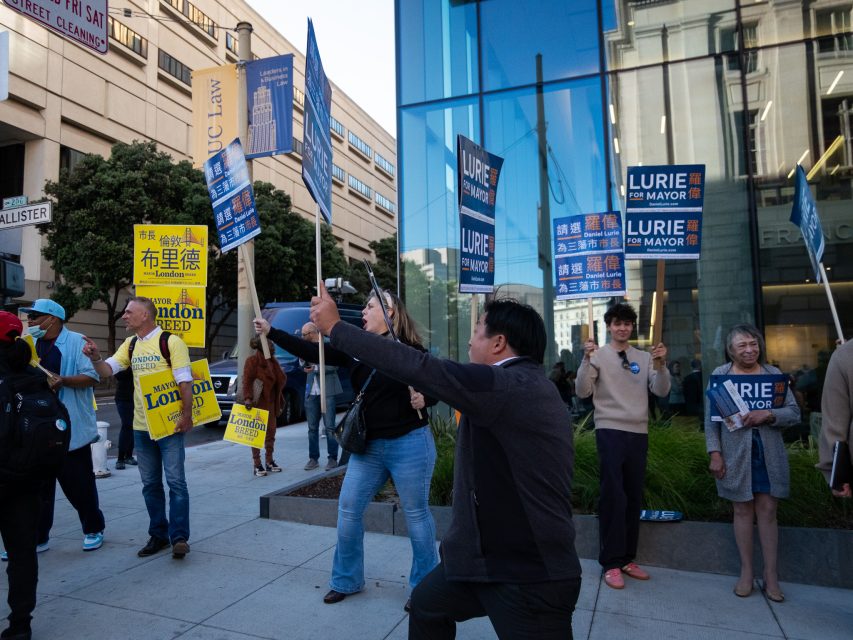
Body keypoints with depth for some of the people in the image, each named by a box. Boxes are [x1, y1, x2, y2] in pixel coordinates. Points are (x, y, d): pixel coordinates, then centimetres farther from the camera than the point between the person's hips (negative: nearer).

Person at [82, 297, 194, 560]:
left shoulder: (170, 342, -10)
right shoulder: (130, 345, 11)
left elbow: (185, 382, -12)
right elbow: (107, 370, 5)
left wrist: (187, 416, -17)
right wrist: (95, 358, -16)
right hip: (141, 426, 7)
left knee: (175, 481, -3)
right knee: (150, 484, 13)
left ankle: (179, 537, 4)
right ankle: (158, 534, 24)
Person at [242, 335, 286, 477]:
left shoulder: (272, 360, 12)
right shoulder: (252, 360, -9)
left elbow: (281, 379, 15)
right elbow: (247, 380, -16)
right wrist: (247, 398, -27)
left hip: (270, 401, 7)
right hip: (257, 402, -7)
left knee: (271, 431, 11)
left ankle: (269, 462, 22)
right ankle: (257, 465, 4)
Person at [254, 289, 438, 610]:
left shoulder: (410, 349, -10)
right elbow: (312, 352, 3)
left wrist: (424, 399, -26)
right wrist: (271, 332, 0)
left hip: (409, 444, -6)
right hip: (368, 446, 6)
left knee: (416, 515, 6)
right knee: (348, 511, 10)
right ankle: (346, 581, 31)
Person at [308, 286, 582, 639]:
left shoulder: (512, 386, -24)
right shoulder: (526, 385, 8)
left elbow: (417, 368, -26)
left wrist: (334, 327, -17)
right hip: (489, 555, 10)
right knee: (426, 603, 25)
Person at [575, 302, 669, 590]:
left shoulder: (644, 357, 9)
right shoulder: (598, 355, -2)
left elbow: (661, 391, 0)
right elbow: (583, 392, -10)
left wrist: (661, 364, -16)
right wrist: (587, 359, -22)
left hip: (639, 433, 5)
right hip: (610, 431, -4)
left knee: (634, 497, 9)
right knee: (613, 496, -5)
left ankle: (627, 558, 20)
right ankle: (611, 563, 3)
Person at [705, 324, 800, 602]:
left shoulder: (773, 374, 3)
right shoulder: (720, 374, 0)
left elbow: (794, 413, 1)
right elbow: (711, 417, 0)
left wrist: (768, 414, -19)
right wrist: (715, 453, -6)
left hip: (769, 454, 1)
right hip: (736, 454, -1)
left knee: (767, 511, 5)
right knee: (743, 511, 7)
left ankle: (771, 575, 17)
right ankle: (746, 572, 19)